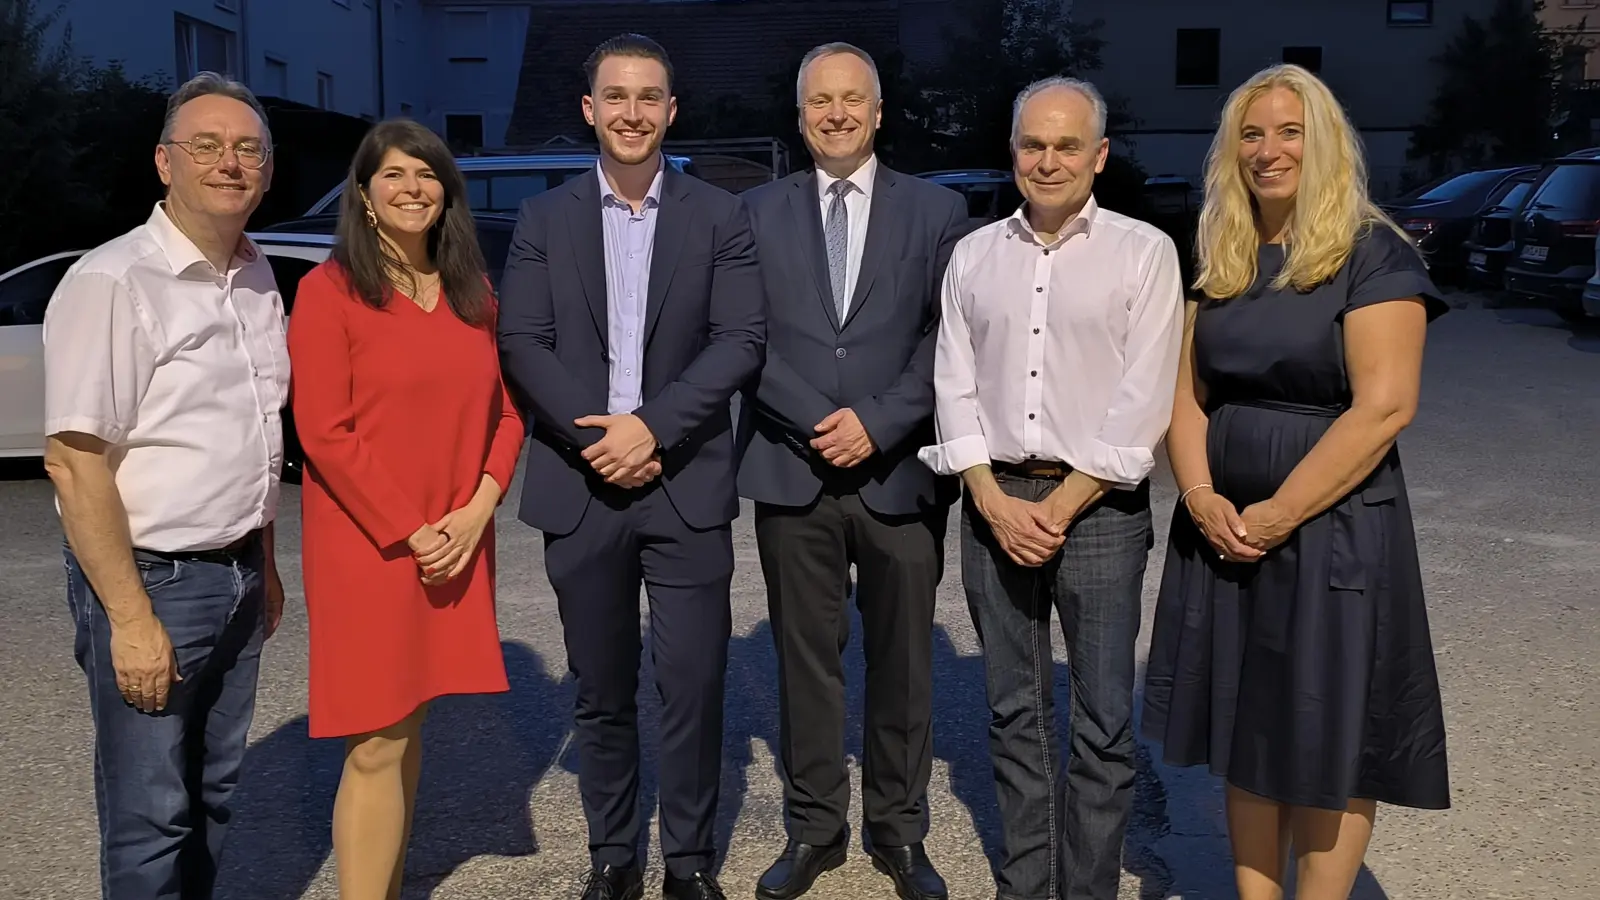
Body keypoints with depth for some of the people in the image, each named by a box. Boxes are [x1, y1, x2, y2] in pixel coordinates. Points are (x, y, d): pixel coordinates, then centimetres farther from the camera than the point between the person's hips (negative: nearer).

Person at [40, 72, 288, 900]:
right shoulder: (112, 283, -15)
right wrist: (131, 618, -18)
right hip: (152, 578, -7)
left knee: (213, 793, 17)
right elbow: (73, 461, -17)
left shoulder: (257, 279, 8)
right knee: (151, 814, 3)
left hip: (237, 574, 7)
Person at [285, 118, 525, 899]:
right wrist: (408, 532, -13)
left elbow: (504, 412, 10)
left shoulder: (473, 294, 11)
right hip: (366, 546, -5)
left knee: (408, 727, 13)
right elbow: (323, 432, -11)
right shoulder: (328, 290, -5)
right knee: (376, 746, -3)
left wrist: (476, 511, -5)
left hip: (455, 547, 5)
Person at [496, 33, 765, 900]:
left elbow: (741, 338, -5)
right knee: (601, 691, 11)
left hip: (687, 485, -1)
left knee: (692, 686, 1)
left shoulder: (719, 215, 5)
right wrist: (599, 439, -13)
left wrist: (652, 428, -15)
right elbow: (521, 344, 0)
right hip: (581, 486, 2)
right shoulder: (544, 218, 8)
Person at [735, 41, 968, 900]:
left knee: (903, 665, 8)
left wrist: (877, 423, -11)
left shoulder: (936, 209, 5)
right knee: (805, 662, 8)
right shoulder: (759, 211, 8)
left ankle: (899, 830, 25)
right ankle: (813, 828, 23)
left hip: (902, 473, 0)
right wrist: (816, 425, -9)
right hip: (791, 472, 1)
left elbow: (948, 340, -1)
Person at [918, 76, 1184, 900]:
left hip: (1097, 506, -3)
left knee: (1104, 724, 1)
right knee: (1014, 714, 11)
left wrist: (1060, 508, -11)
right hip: (994, 502, 3)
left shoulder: (1144, 253, -1)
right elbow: (955, 386, 5)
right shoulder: (974, 255, 9)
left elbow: (1142, 401, -8)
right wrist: (995, 502, -6)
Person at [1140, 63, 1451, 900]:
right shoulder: (1215, 259, 8)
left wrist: (1279, 514, -17)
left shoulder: (1375, 254, -8)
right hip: (1223, 535, 5)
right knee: (1245, 734, 13)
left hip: (1332, 532, -5)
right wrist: (1201, 497, -10)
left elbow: (1384, 407, -16)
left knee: (1326, 740, 4)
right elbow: (1185, 393, 6)